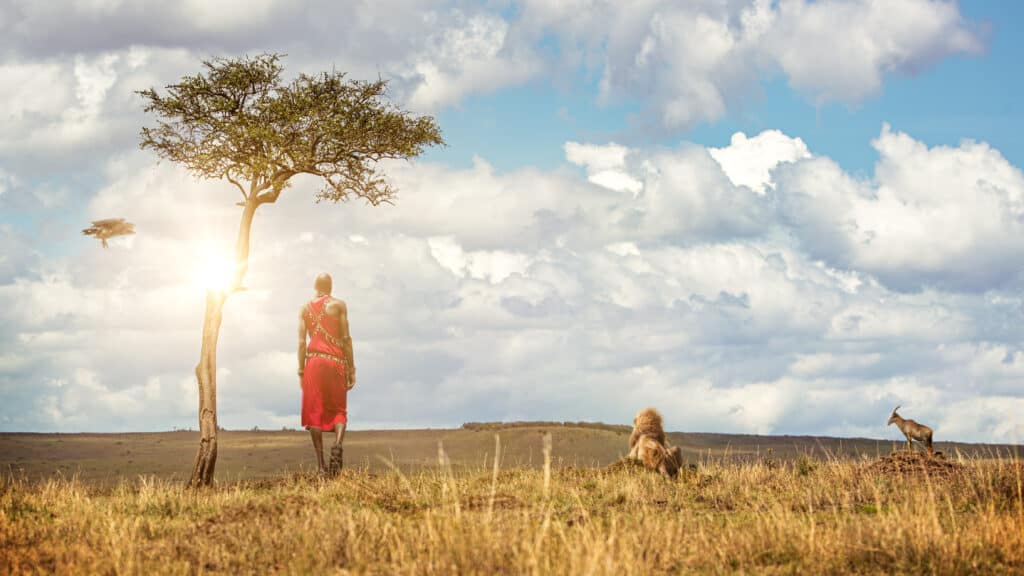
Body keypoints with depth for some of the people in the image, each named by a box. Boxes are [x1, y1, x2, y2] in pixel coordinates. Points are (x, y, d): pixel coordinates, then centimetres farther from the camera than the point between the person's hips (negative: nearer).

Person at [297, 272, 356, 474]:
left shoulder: (305, 309, 11)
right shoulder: (338, 305, 4)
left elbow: (301, 341, 5)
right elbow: (346, 338, -2)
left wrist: (301, 370, 7)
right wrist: (351, 368, 1)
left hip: (313, 360, 1)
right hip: (336, 360, -1)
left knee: (314, 412, 2)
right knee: (338, 409, 7)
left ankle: (321, 463, -5)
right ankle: (338, 443, -24)